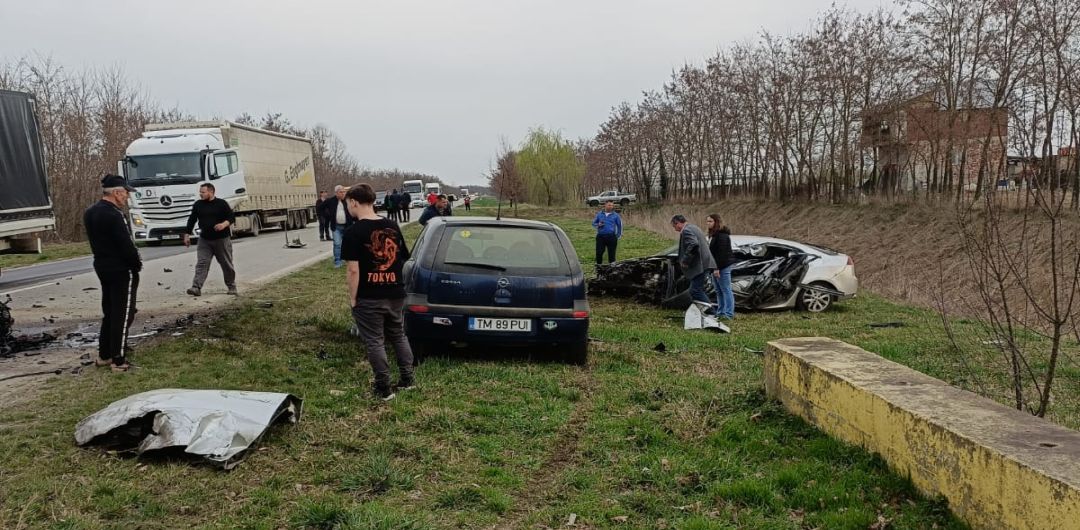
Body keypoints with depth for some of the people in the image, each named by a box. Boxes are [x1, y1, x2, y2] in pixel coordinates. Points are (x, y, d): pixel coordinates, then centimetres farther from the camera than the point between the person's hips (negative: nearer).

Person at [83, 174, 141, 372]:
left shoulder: (90, 213, 8)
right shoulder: (114, 215, -21)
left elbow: (96, 241, 13)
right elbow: (126, 244, -22)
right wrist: (137, 264, -8)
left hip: (102, 267, 9)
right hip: (122, 269, -9)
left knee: (109, 312, 19)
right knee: (123, 315, -2)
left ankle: (104, 355, 27)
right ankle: (118, 360, 2)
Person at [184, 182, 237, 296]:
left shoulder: (221, 203, -3)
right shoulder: (197, 205, 8)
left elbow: (232, 217, -6)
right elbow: (192, 220, 14)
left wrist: (224, 224, -26)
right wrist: (187, 235, 11)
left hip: (222, 239, -3)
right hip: (204, 240, 3)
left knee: (227, 264, 6)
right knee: (201, 263, -8)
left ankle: (232, 287, 20)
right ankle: (196, 288, -15)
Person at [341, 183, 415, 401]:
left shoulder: (354, 232, -14)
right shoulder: (392, 226, 3)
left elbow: (353, 270, -17)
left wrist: (353, 298, -8)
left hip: (368, 298, -5)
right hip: (395, 294, 5)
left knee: (374, 342, 6)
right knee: (399, 336, 19)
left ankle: (384, 388, 11)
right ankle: (407, 379, 26)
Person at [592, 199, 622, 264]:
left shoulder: (615, 215, 6)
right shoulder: (599, 214, 8)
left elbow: (619, 225, 12)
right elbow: (594, 223, 15)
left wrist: (619, 236, 8)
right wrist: (598, 225, -8)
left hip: (611, 236, -1)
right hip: (600, 236, 1)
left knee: (611, 253, 2)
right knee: (599, 252, 0)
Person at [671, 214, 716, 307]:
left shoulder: (686, 230, -12)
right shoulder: (694, 228, 22)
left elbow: (693, 245, -28)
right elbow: (706, 244, 28)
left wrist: (685, 261, -17)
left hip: (699, 266, -11)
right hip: (705, 264, 11)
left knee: (695, 291, -9)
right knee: (699, 290, 16)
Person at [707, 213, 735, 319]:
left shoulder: (722, 235, -16)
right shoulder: (713, 234, 17)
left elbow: (722, 253, -22)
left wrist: (717, 268, -24)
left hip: (723, 267, -10)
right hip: (716, 267, 10)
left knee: (726, 290, -6)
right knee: (718, 291, 14)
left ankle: (729, 313, -3)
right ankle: (720, 311, 22)